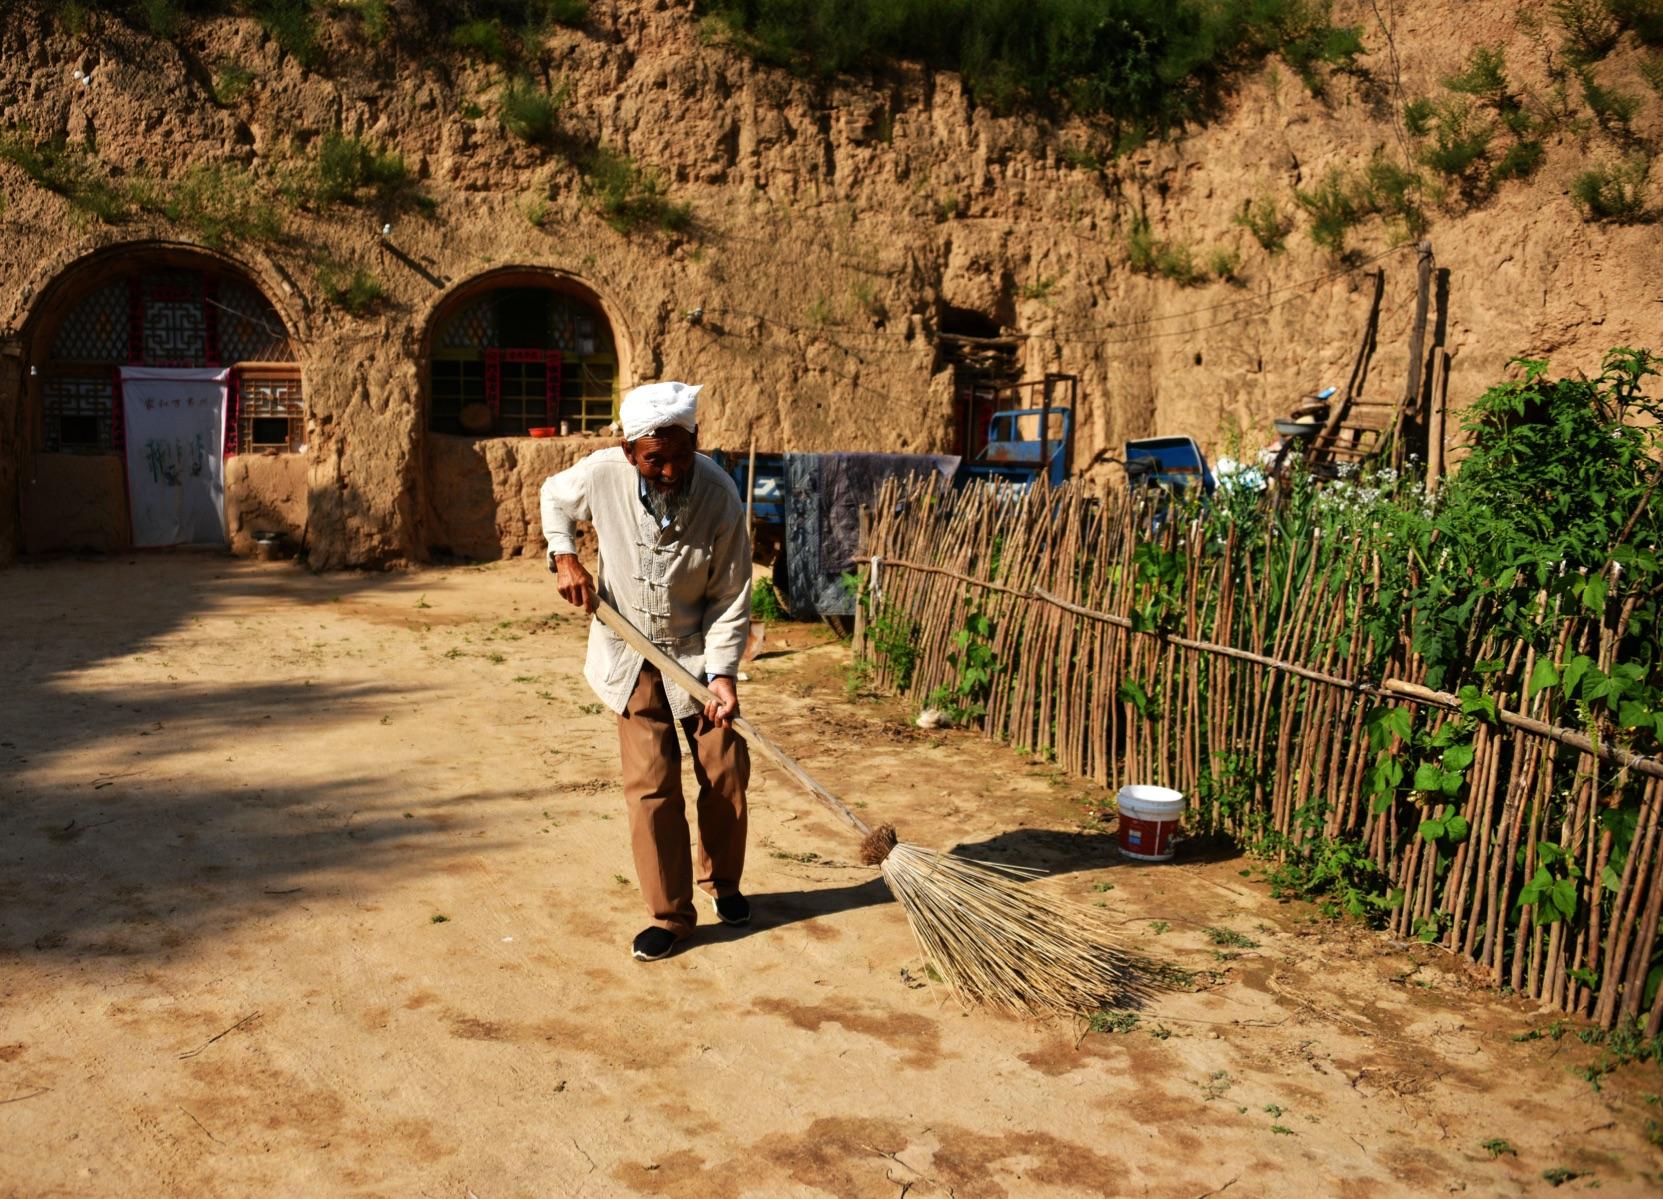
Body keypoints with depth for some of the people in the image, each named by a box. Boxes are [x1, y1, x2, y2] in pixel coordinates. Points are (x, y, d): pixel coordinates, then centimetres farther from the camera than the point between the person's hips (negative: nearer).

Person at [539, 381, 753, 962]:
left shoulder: (720, 498, -22)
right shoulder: (602, 473, -18)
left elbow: (730, 599, -15)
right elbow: (555, 498, 7)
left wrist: (723, 674, -23)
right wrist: (565, 557, -8)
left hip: (698, 652, 0)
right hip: (632, 656, 1)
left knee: (726, 773, 5)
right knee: (651, 786, -2)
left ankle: (721, 882, 31)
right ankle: (669, 915, 11)